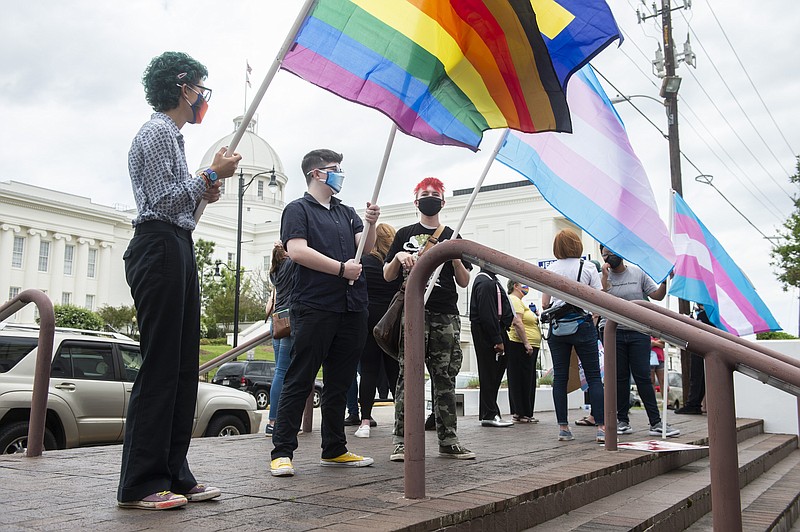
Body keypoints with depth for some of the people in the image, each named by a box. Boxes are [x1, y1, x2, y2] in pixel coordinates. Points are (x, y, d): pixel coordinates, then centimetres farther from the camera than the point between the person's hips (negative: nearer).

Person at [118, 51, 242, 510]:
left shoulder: (173, 135, 25)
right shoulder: (157, 132, -5)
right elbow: (163, 200, -15)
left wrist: (205, 191, 12)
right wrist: (212, 175, -7)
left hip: (179, 249, 10)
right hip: (159, 248, -10)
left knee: (184, 367, 7)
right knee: (160, 367, -10)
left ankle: (174, 476, 11)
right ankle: (140, 485, -4)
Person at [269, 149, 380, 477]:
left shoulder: (347, 212, 22)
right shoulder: (298, 209, 3)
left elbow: (367, 246, 11)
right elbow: (297, 251, -12)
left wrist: (371, 224, -9)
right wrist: (341, 269, -11)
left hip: (351, 308, 7)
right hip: (314, 307, -6)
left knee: (339, 382, 11)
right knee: (299, 381, -4)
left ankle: (334, 450, 20)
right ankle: (282, 452, 2)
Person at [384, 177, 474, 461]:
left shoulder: (452, 237, 17)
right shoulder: (405, 234, 13)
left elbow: (464, 282, 12)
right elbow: (388, 276, 11)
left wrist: (455, 258, -6)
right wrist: (398, 257, -8)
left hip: (446, 315, 2)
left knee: (445, 378, 4)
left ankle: (448, 440, 10)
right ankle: (402, 441, -1)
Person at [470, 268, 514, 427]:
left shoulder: (491, 280, 18)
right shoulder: (485, 283, -16)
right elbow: (487, 314, -22)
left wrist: (500, 338, 17)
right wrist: (497, 340, -21)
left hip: (494, 332, 11)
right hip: (487, 333, -11)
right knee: (489, 374, -5)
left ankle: (488, 414, 18)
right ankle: (489, 414, 1)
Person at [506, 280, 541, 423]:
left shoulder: (519, 301, 24)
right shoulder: (514, 300, -9)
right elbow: (516, 322, -21)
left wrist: (535, 319, 14)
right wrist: (526, 343, -24)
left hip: (529, 347, 11)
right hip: (520, 346, -11)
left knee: (529, 380, 11)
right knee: (521, 380, -8)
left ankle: (526, 413, 14)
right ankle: (521, 414, -5)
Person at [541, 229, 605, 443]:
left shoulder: (550, 269, 2)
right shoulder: (588, 268, -3)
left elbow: (545, 304, 3)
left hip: (558, 327, 2)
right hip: (582, 325, -2)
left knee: (560, 377, 6)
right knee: (594, 376, 4)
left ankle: (563, 427, 7)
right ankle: (601, 427, -2)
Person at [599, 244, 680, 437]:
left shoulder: (638, 273, 8)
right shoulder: (603, 276, 5)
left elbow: (657, 296, 7)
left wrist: (665, 282, -9)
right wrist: (605, 276, -12)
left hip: (639, 332, 0)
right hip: (613, 332, 0)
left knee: (643, 377, -2)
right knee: (620, 378, 4)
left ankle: (656, 423, 1)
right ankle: (622, 421, 13)